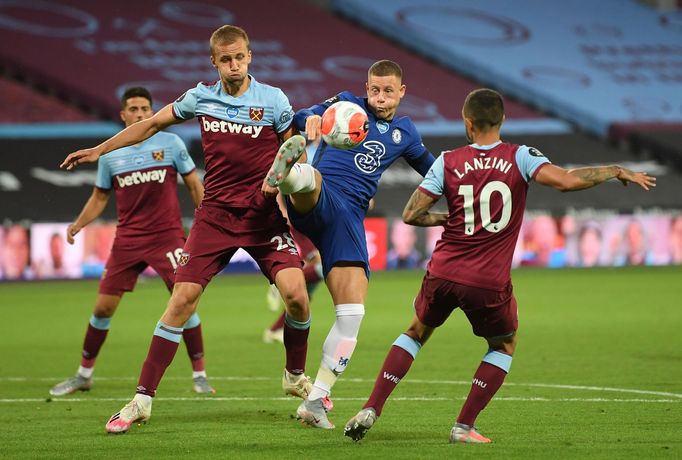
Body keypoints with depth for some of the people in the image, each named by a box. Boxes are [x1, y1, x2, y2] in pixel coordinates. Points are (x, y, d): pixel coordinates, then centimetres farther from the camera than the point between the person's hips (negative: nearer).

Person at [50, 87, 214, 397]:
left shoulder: (171, 143, 0)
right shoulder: (110, 155, 5)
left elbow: (194, 185, 5)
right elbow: (100, 197, 15)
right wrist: (78, 224, -1)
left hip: (167, 235, -2)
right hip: (127, 240, 2)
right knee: (103, 307, 3)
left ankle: (199, 374, 1)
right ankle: (84, 374, 19)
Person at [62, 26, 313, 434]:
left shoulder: (273, 100, -5)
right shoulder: (201, 97, 3)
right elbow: (151, 124, 18)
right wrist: (98, 151, 19)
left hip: (264, 214, -1)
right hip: (216, 213, 1)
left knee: (295, 293, -18)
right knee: (182, 300, -8)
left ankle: (296, 376, 11)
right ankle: (143, 400, -3)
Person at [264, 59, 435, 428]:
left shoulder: (404, 132, 22)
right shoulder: (348, 105, 9)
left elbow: (433, 170, 39)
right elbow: (300, 119, -9)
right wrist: (311, 120, -33)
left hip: (349, 218, 4)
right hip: (318, 202, -4)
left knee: (352, 314, -5)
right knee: (311, 178, -41)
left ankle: (315, 401, 1)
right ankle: (286, 173, -81)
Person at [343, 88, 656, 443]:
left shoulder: (448, 162, 2)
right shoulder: (520, 158, -5)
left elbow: (411, 215, 2)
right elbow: (566, 181, -19)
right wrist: (617, 171, -6)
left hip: (443, 274, 2)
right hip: (490, 282, -2)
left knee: (416, 332, 26)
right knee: (504, 346, 24)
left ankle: (371, 410, 15)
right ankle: (463, 427, 15)